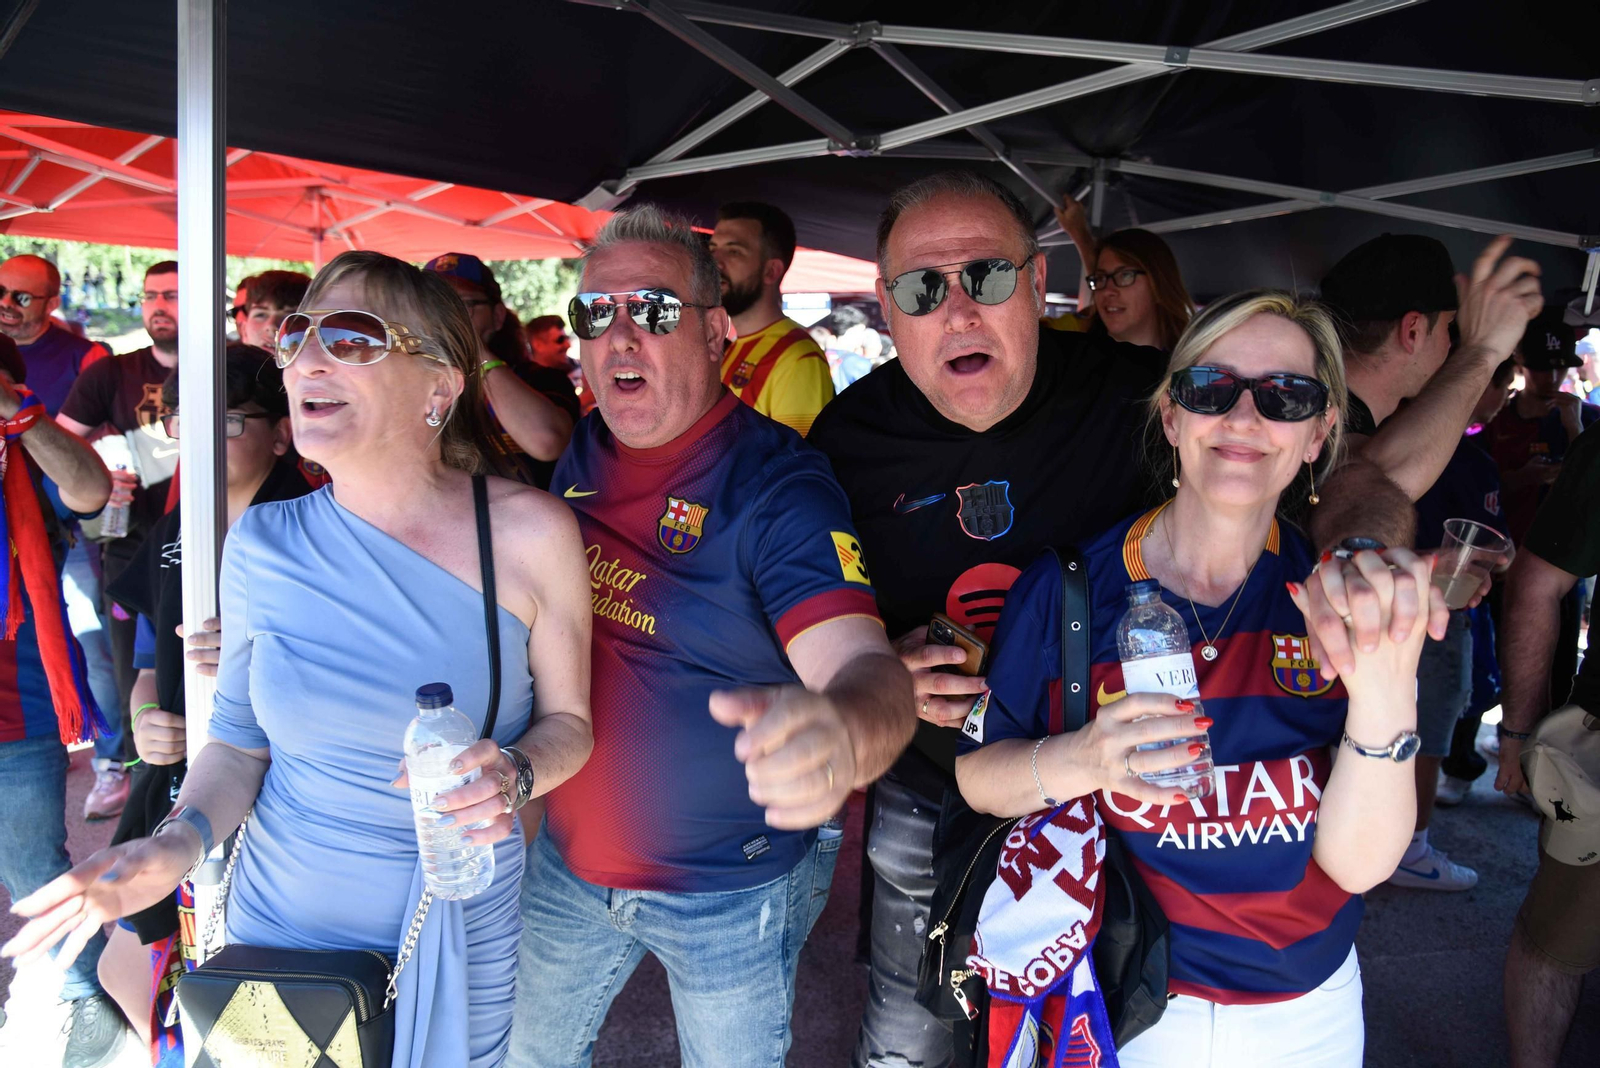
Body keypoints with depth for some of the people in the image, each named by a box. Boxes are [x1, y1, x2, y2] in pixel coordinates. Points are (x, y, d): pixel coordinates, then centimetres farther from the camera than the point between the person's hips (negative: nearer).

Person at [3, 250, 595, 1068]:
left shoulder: (530, 534, -17)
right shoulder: (264, 545, -9)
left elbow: (568, 718, -5)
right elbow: (239, 738, 3)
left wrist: (516, 774, -25)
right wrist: (179, 842, -14)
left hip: (465, 937, -2)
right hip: (281, 918, 2)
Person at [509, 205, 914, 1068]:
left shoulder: (778, 481, -21)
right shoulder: (576, 456, -2)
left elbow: (865, 667, -33)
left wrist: (841, 735, -56)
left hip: (735, 892, -5)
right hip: (568, 863, 5)